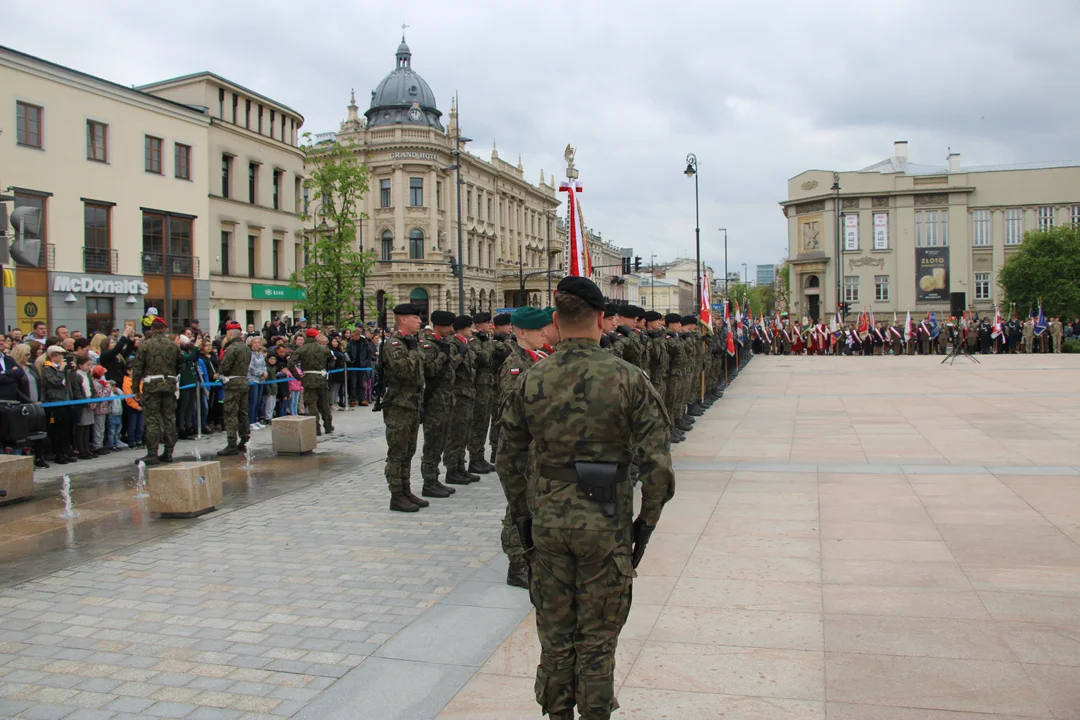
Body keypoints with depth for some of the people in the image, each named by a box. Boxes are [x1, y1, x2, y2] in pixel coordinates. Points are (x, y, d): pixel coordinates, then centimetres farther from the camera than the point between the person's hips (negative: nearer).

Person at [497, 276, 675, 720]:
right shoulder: (628, 379, -11)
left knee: (554, 634, 17)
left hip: (548, 520, 3)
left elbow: (508, 460, 4)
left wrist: (522, 516, 15)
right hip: (605, 522, -2)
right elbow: (658, 462, -12)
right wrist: (646, 520, 1)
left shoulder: (530, 381, -3)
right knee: (597, 638, 11)